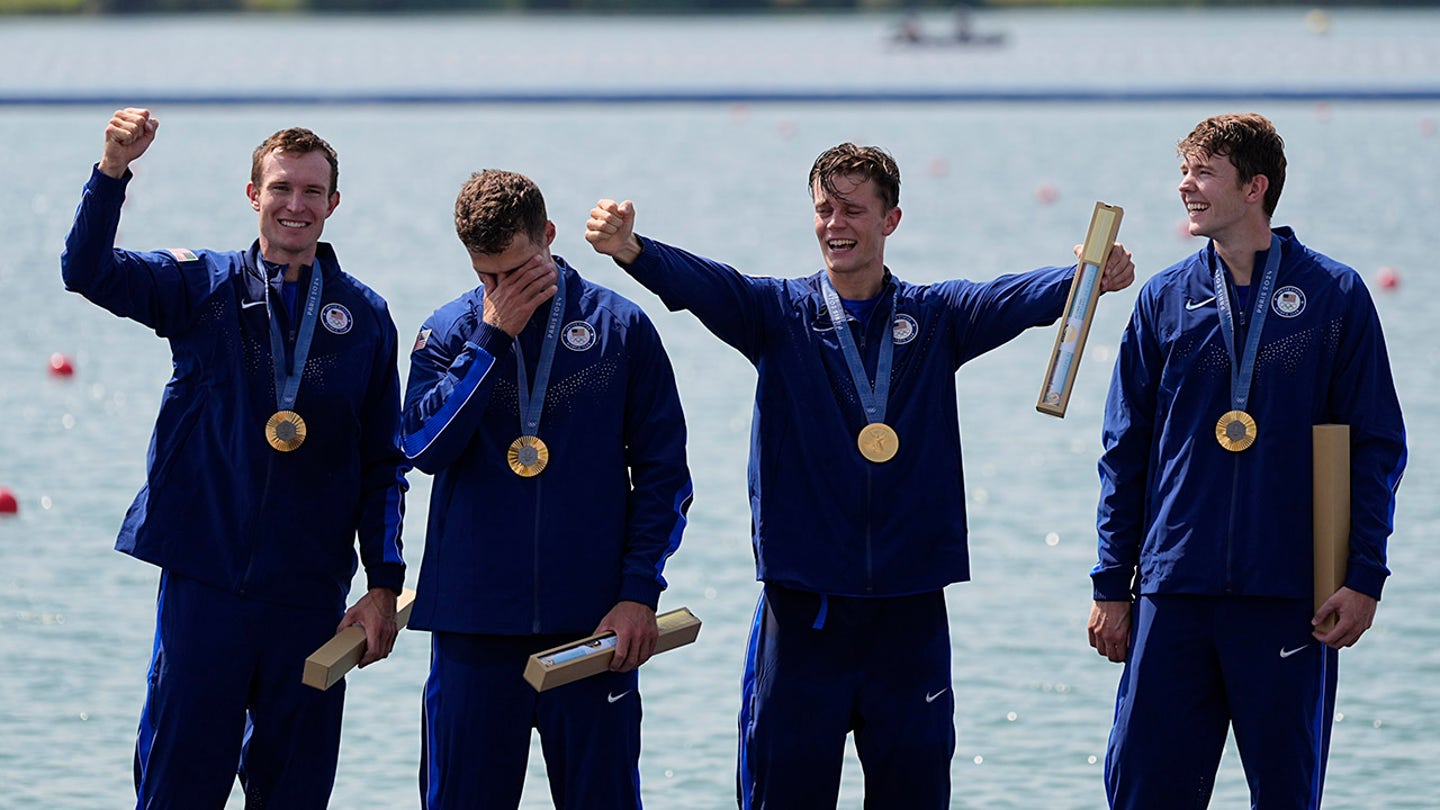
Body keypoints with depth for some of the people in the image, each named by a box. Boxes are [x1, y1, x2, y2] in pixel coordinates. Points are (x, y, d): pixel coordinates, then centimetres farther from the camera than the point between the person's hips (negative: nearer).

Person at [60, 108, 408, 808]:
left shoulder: (364, 317, 8)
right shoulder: (203, 286, 5)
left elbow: (383, 466, 10)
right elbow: (88, 272, -11)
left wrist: (384, 587, 3)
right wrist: (113, 169, -26)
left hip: (309, 593, 1)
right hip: (203, 582, -1)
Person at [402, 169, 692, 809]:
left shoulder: (621, 328, 3)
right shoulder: (449, 333, 6)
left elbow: (663, 473, 4)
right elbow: (423, 445, -10)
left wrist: (639, 593, -5)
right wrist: (492, 337, -12)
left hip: (591, 622, -1)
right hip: (472, 622, 1)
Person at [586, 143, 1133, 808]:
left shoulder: (933, 318, 7)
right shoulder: (780, 312, 5)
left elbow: (1017, 298, -11)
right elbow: (703, 284, -14)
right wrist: (629, 248, -35)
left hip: (910, 603, 1)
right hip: (803, 599, -1)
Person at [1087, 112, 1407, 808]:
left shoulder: (1335, 296, 1)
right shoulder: (1165, 300, 7)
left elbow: (1377, 445, 1)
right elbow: (1126, 454, 10)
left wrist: (1364, 577, -7)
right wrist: (1112, 585, 6)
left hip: (1289, 595, -2)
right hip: (1174, 592, 2)